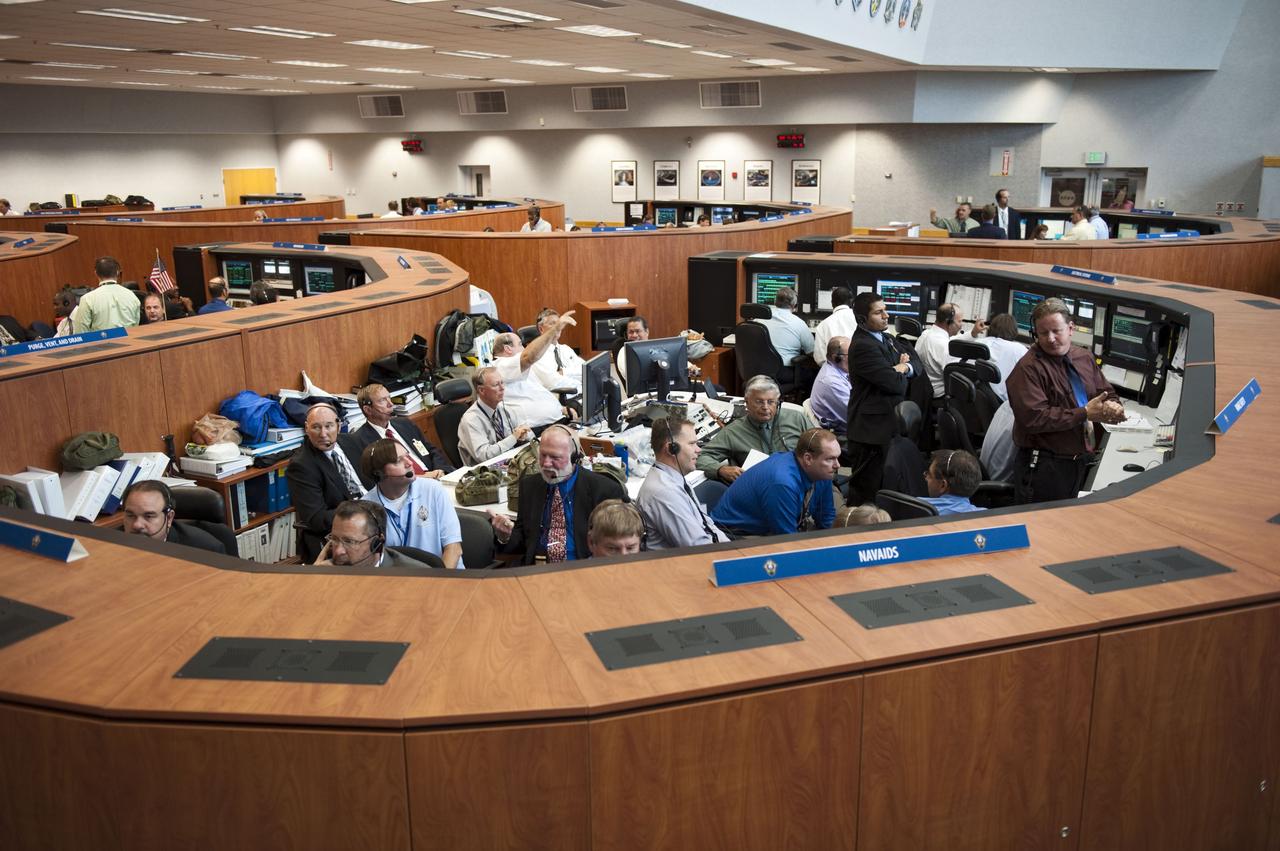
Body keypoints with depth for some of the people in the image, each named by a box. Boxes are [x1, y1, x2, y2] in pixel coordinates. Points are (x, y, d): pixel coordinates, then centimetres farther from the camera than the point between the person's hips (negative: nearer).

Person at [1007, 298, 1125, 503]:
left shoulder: (1085, 358, 9)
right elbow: (1035, 418, -23)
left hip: (1085, 461, 7)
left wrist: (1113, 407, -10)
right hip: (1044, 467, -7)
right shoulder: (1028, 368, -14)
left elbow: (1107, 394, 15)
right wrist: (1085, 413, -20)